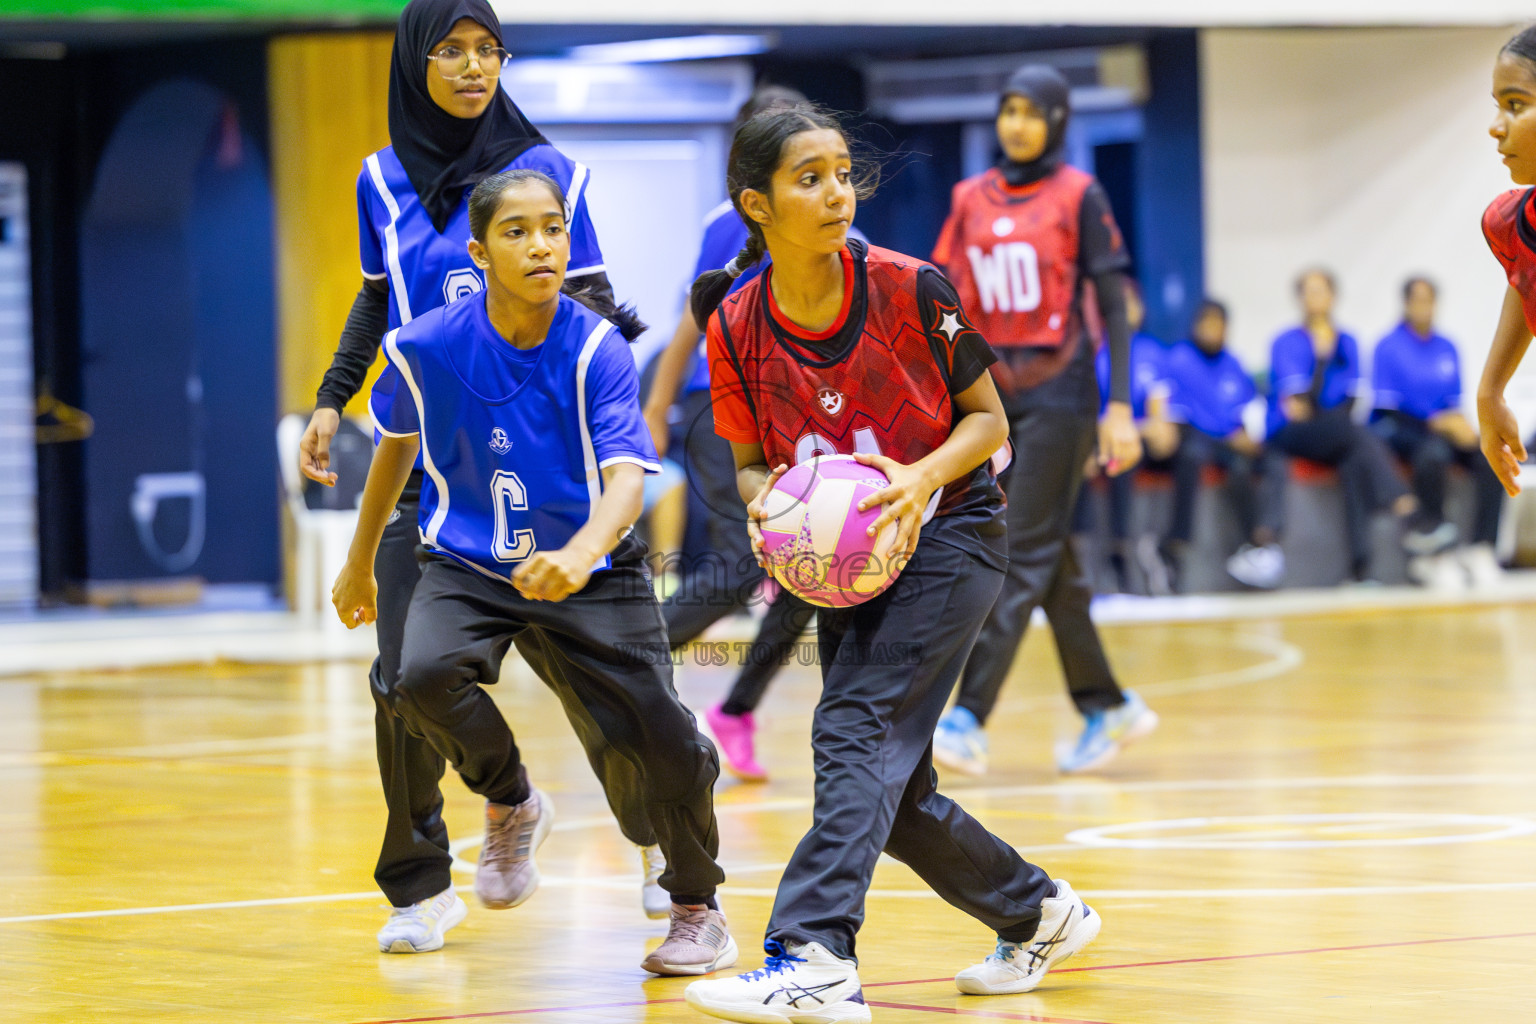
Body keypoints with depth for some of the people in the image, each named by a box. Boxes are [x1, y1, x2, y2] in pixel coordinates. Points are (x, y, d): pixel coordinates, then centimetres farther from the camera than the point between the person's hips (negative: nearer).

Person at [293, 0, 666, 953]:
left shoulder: (544, 170, -2)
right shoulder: (384, 180, 8)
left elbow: (594, 302, -1)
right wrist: (333, 398, 15)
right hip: (422, 460, 2)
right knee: (405, 677, -7)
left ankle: (658, 840, 21)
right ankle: (420, 886, 7)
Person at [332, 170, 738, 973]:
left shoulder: (597, 350, -18)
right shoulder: (424, 347, -11)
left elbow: (626, 479, -30)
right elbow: (397, 444, 10)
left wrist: (576, 558, -50)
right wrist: (360, 563, 20)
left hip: (587, 573, -1)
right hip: (465, 567, 1)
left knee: (667, 747, -10)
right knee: (426, 676, -30)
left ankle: (697, 908, 21)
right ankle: (511, 806, 2)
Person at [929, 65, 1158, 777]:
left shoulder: (1079, 196, -3)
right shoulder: (972, 199, 10)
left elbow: (1113, 305, -4)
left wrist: (1120, 408, -10)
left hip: (1057, 391, -5)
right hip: (990, 392, 5)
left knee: (1023, 554, -10)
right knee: (1050, 559, 8)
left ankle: (969, 719, -17)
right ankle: (1108, 707, 19)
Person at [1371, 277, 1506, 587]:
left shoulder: (1447, 348, 15)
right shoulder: (1388, 347, -2)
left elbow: (1454, 403, 16)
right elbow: (1386, 409, -8)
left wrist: (1458, 421, -8)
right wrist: (1434, 424, -18)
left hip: (1442, 428, 5)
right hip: (1397, 431, -5)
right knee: (1433, 453, -39)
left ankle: (1480, 548, -25)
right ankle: (1432, 553, -30)